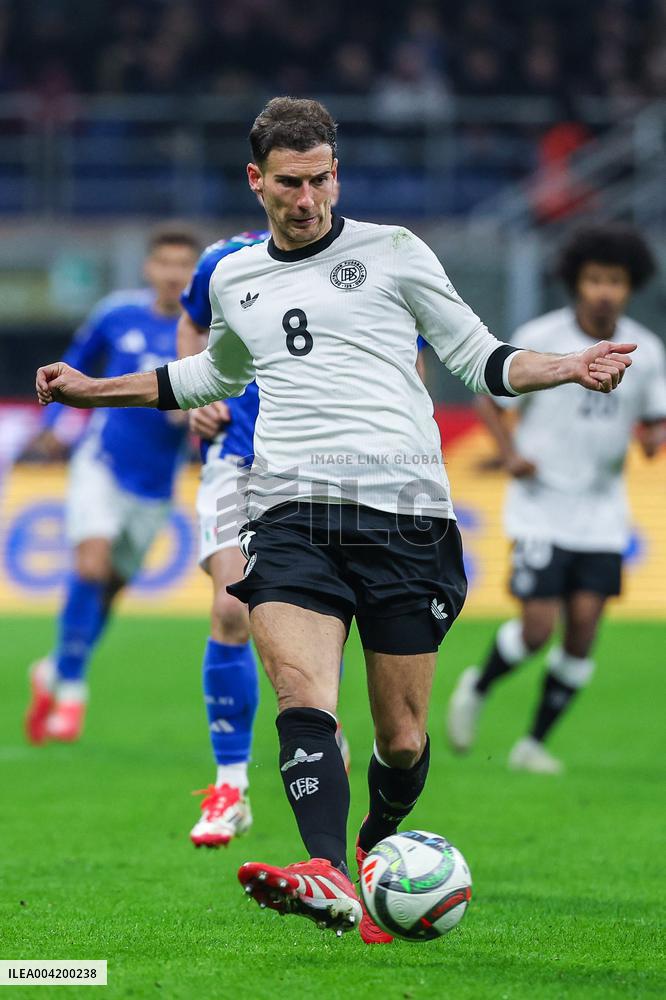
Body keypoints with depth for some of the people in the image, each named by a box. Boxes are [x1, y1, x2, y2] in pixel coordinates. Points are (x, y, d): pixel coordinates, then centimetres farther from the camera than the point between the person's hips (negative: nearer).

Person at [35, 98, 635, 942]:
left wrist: (568, 368, -4)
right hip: (290, 513, 2)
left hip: (402, 508, -2)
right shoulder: (234, 280, 19)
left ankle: (377, 847, 31)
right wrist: (93, 390, 39)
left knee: (401, 737, 1)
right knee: (301, 695, -24)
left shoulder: (392, 253, 8)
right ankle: (327, 881, -41)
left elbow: (479, 358, 13)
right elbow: (215, 374, 39)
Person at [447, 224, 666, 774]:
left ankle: (535, 742, 10)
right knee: (538, 628, -11)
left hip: (603, 511, 3)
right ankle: (477, 688, 21)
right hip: (542, 506, -3)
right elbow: (491, 401, 2)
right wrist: (510, 453, -14)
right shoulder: (538, 340, -8)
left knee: (584, 624, -5)